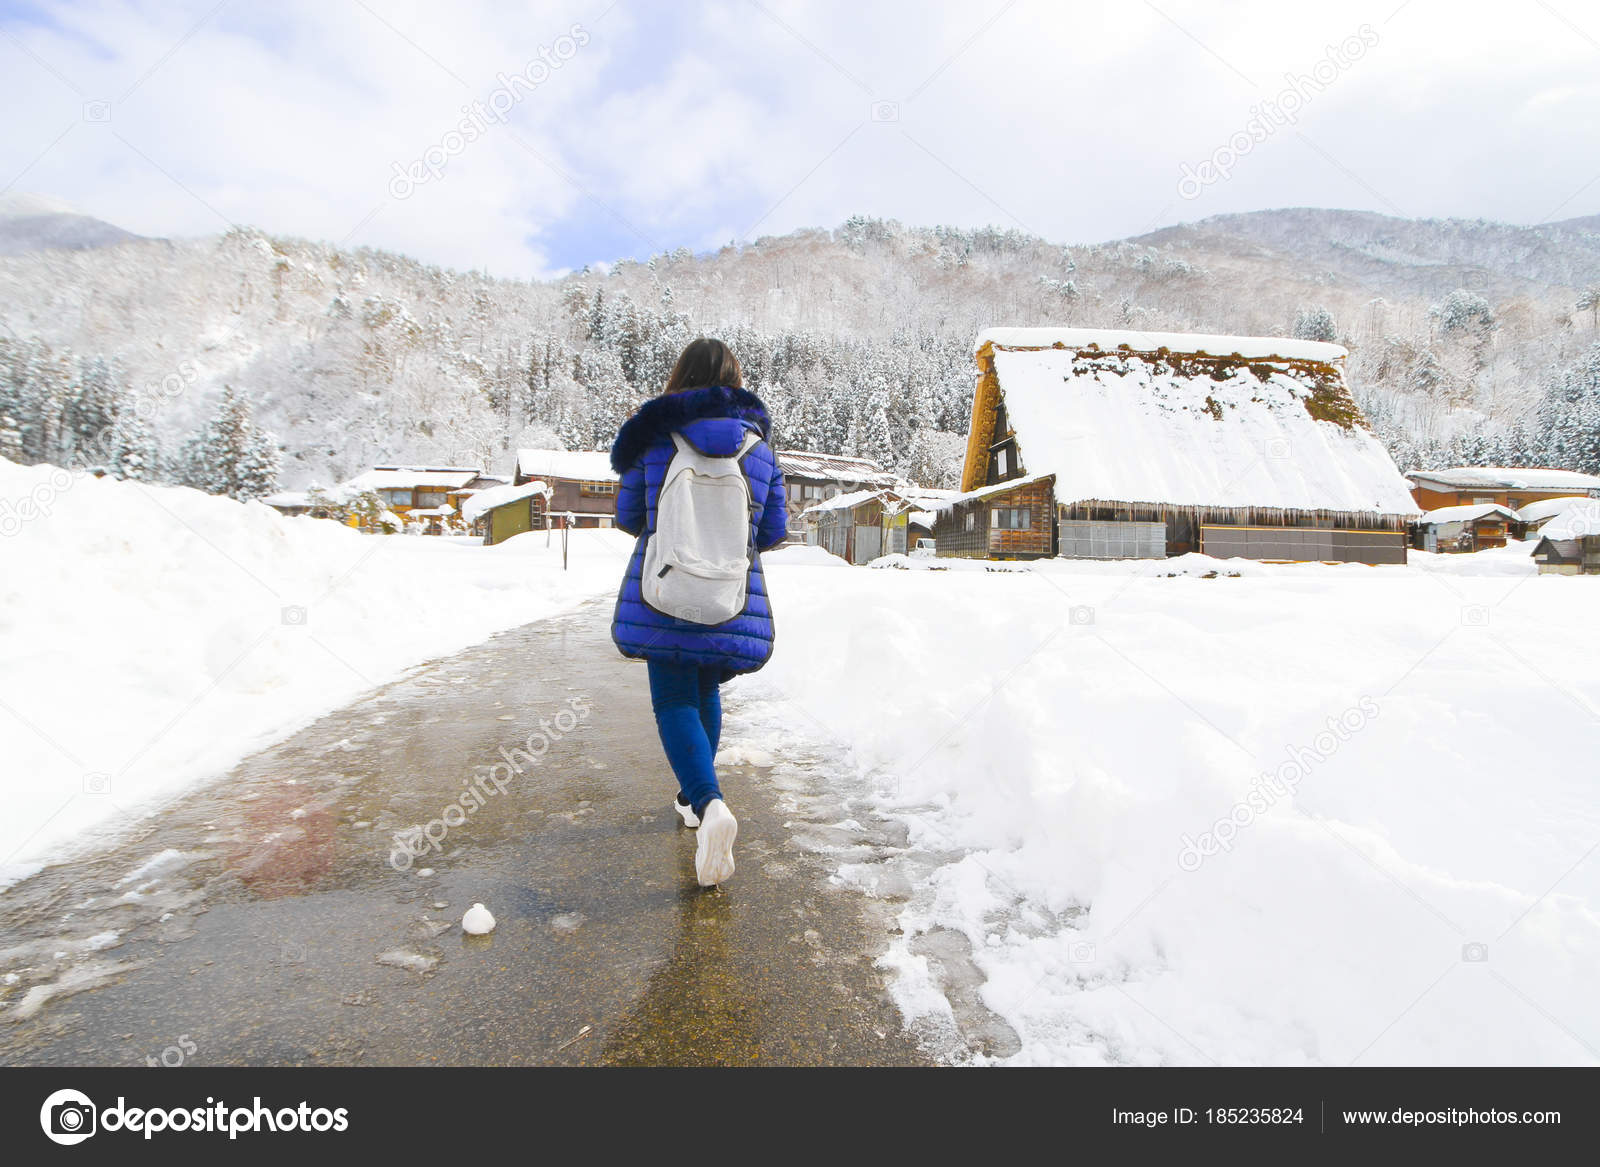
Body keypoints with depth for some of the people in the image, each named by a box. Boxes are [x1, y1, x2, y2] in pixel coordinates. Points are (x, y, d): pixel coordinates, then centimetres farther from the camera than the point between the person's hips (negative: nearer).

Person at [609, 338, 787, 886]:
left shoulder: (655, 438, -2)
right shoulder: (759, 446, 3)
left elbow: (629, 516, 4)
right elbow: (774, 530, 5)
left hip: (661, 595, -2)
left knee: (674, 701, 2)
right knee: (705, 692, 21)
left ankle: (708, 802, -21)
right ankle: (695, 796, 35)